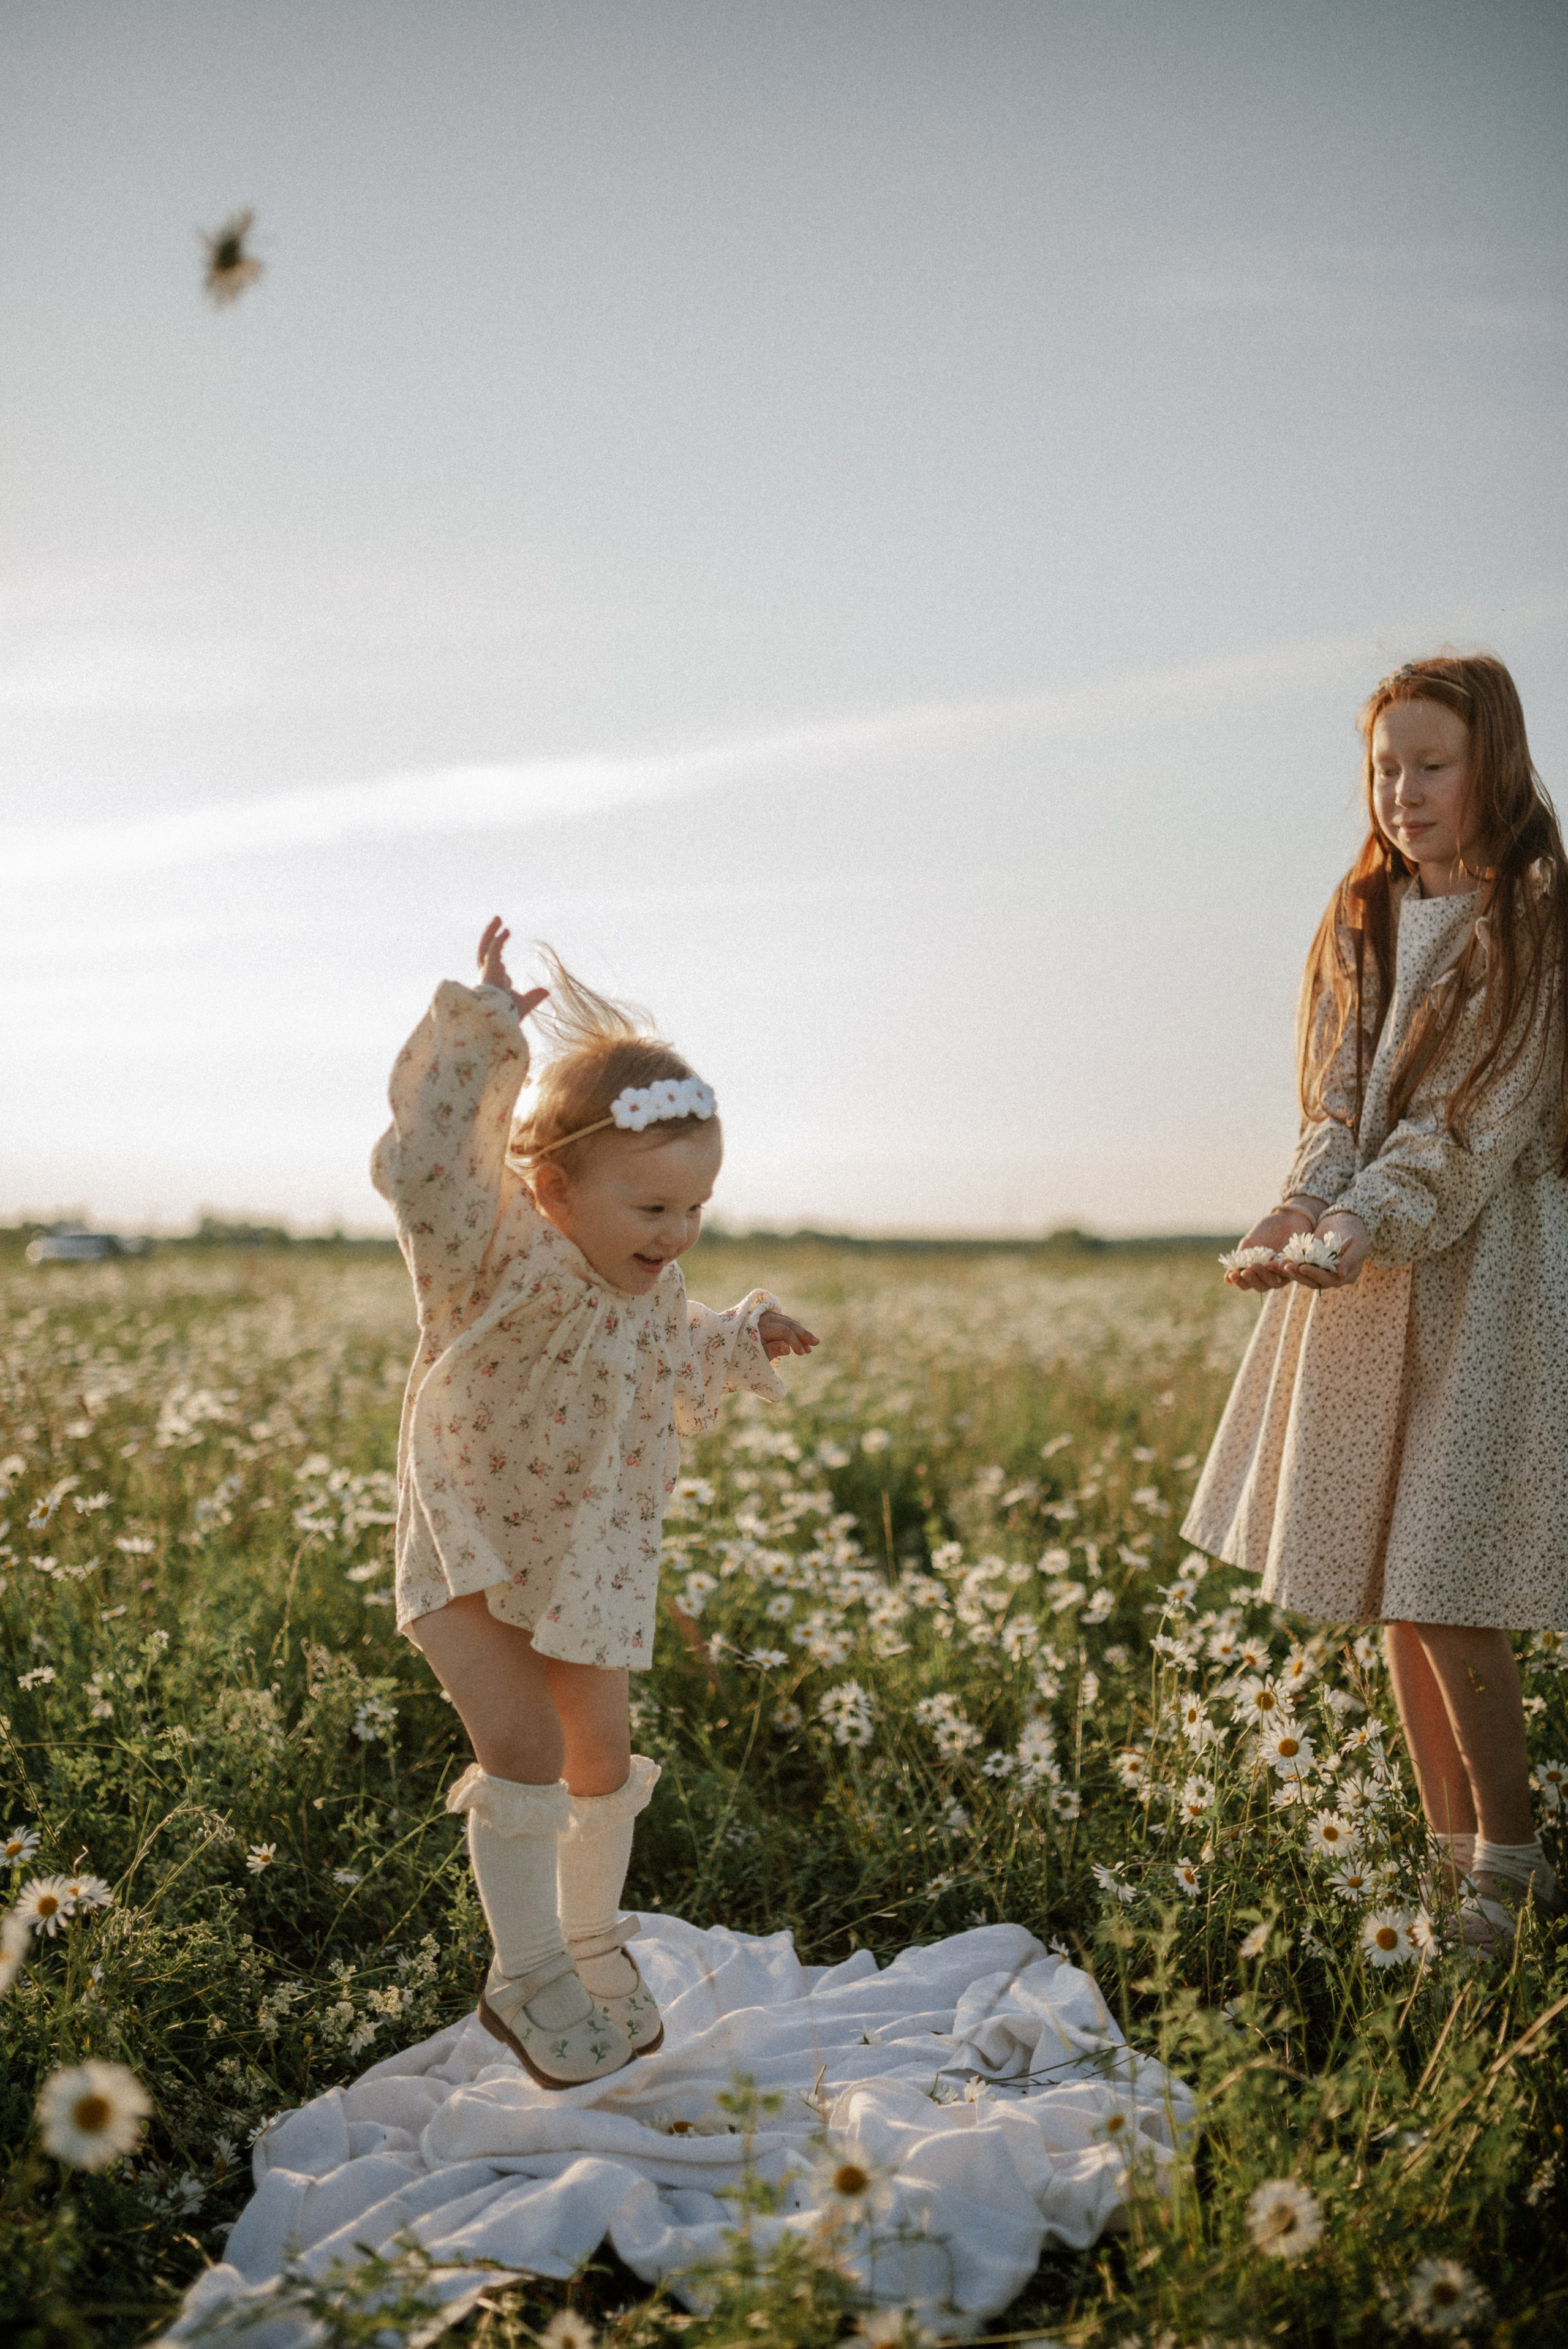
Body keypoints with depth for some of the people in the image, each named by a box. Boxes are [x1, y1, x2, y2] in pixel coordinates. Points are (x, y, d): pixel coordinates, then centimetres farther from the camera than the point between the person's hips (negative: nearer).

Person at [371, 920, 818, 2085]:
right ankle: (525, 1976, 0)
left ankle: (592, 1938, 38)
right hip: (471, 1556, -6)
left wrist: (747, 1339, 0)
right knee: (526, 1745, -18)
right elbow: (422, 1172, -46)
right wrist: (479, 1030, -49)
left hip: (588, 1567, 6)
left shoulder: (652, 1285, -4)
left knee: (604, 1758, 14)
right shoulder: (501, 1262, -25)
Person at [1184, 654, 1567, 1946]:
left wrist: (1362, 1224, -29)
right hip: (1368, 1275, 6)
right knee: (1391, 1589, 9)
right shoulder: (1366, 919, 12)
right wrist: (1306, 1206, -15)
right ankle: (1456, 1860, 22)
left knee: (1442, 1593, -7)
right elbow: (1338, 1100, 4)